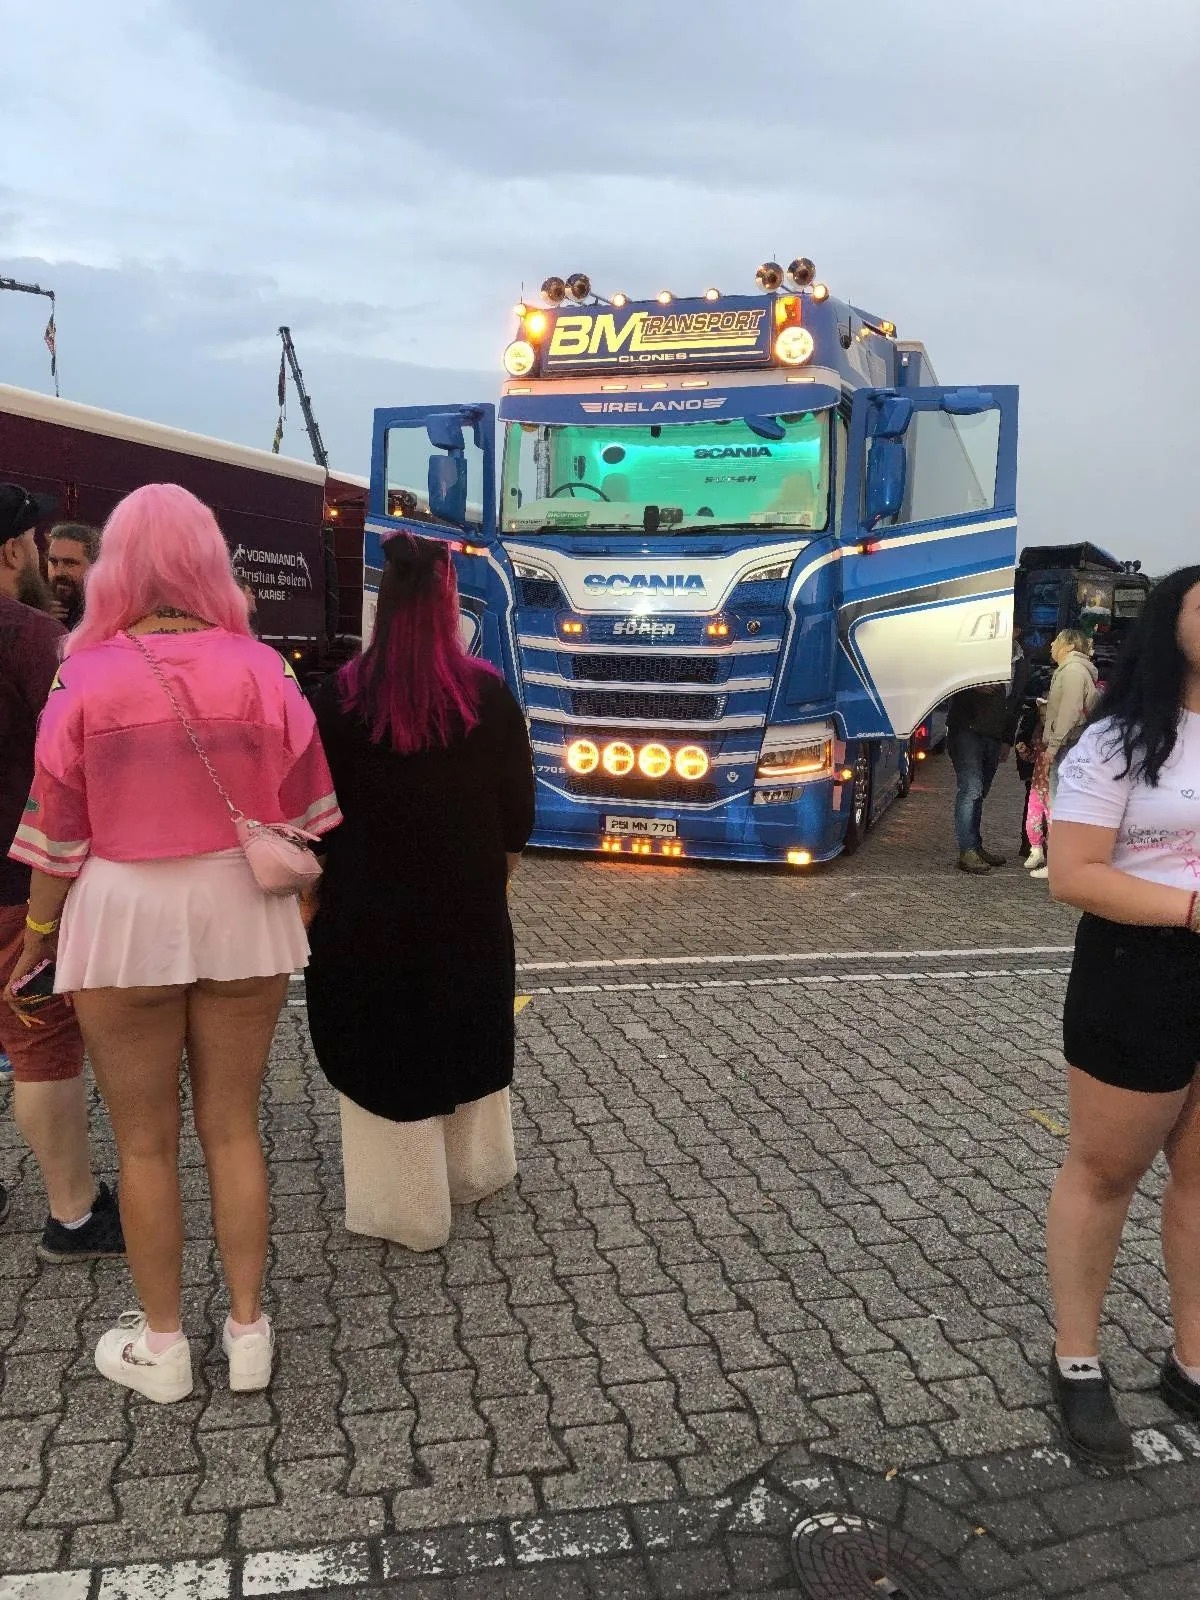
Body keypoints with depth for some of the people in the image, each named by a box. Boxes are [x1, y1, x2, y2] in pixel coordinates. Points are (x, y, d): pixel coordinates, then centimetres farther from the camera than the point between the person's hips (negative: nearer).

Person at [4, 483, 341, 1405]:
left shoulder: (88, 678, -11)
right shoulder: (261, 670, -6)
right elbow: (301, 812, 0)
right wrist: (301, 911, 14)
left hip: (125, 920, -2)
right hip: (243, 915, 2)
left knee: (145, 1143, 13)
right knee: (234, 1129, 15)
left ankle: (161, 1347, 27)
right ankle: (248, 1331, 26)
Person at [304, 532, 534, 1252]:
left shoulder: (343, 695, -11)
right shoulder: (488, 692, -7)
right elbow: (517, 802, -1)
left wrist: (324, 889, 5)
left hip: (372, 904, -3)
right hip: (470, 902, 3)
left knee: (386, 1040, 7)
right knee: (466, 1027, 20)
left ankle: (406, 1205, 15)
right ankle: (473, 1171, 36)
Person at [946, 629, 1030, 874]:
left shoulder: (1022, 665, 13)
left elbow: (1017, 706, 21)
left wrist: (1007, 740, 17)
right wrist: (975, 685, -21)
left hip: (994, 738, 6)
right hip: (966, 731, -6)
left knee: (979, 793, 11)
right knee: (971, 789, -14)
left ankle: (976, 847, 18)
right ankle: (967, 852, -14)